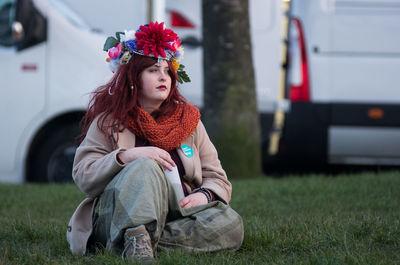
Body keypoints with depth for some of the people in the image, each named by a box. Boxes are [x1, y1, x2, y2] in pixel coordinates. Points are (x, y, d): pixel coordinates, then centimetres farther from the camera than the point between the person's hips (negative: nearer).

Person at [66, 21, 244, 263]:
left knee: (230, 224, -26)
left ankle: (140, 241, -34)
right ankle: (136, 239, -51)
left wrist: (204, 195, -9)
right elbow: (82, 175, -4)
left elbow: (218, 179, 15)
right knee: (146, 167, -32)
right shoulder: (110, 121, 9)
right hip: (116, 216, -4)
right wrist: (126, 156, -19)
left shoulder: (188, 119, 18)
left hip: (177, 216, 4)